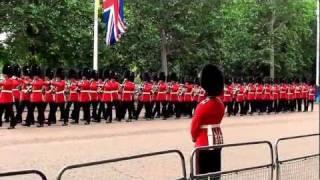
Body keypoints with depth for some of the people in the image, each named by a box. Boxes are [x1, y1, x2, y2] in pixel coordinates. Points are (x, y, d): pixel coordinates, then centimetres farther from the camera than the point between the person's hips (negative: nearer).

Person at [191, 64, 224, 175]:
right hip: (218, 140, 7)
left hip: (204, 143, -7)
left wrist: (194, 138, 7)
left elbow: (195, 125, -11)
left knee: (203, 172, 1)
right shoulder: (220, 104, 4)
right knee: (215, 171, 14)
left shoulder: (202, 105, -19)